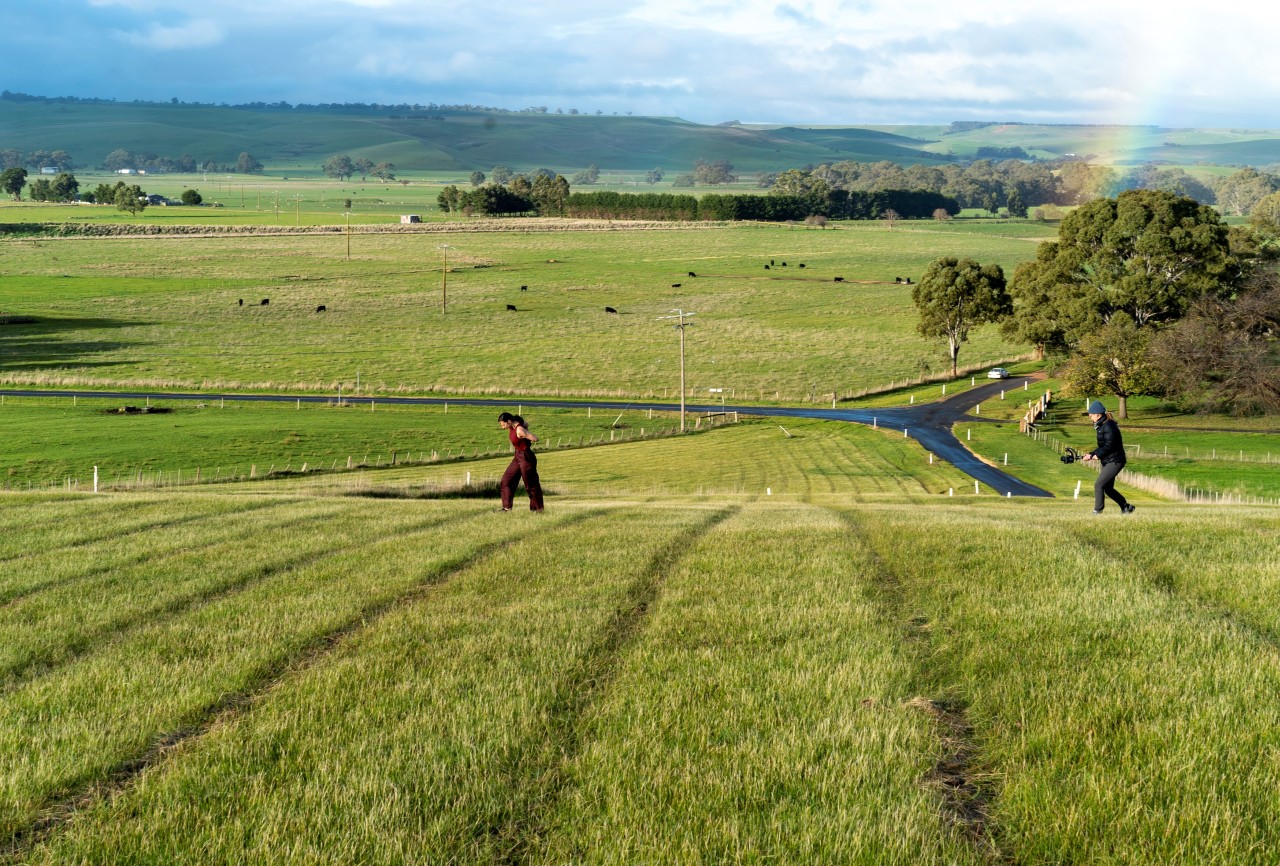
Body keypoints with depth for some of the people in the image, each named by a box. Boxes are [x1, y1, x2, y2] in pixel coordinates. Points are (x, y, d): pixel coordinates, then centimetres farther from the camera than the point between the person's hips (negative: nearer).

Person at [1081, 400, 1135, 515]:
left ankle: (1097, 511, -6)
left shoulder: (1109, 426, -18)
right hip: (1107, 462, 11)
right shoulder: (1101, 426, 13)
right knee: (1108, 488, 16)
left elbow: (1109, 445, -23)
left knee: (1098, 485, -13)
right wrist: (1091, 454, 5)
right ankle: (1126, 507, 29)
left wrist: (1097, 455, -12)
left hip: (1114, 461, -11)